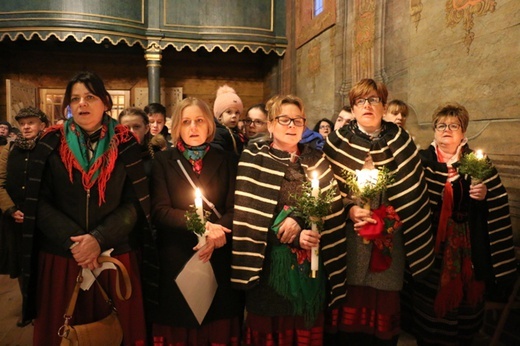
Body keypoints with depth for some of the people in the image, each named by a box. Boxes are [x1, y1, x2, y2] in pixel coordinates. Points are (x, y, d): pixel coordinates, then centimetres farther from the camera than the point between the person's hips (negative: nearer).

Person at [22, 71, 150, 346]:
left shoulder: (124, 143, 0)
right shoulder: (51, 143, 2)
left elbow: (135, 202, -5)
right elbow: (39, 202, -2)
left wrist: (99, 239, -17)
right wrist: (71, 241, -15)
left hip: (115, 256, 0)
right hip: (60, 258, 1)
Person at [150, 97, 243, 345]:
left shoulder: (225, 161, 7)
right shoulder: (163, 161, 2)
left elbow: (234, 209, 1)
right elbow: (160, 211, -8)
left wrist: (216, 233, -18)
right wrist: (203, 225, -18)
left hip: (218, 260, 2)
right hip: (177, 259, -1)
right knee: (179, 326, 7)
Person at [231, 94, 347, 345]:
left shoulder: (316, 160, 9)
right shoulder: (254, 160, -3)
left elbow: (332, 207, -1)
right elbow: (251, 219, -10)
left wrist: (299, 219, -17)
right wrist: (295, 238, -17)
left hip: (311, 263, 3)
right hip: (270, 264, -3)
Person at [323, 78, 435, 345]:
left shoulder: (400, 140, 7)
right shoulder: (338, 141, 1)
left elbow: (412, 189, 9)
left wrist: (391, 217, -1)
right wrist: (349, 209, -14)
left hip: (389, 240, 2)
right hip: (349, 239, -1)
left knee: (383, 307, 9)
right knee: (348, 309, 2)